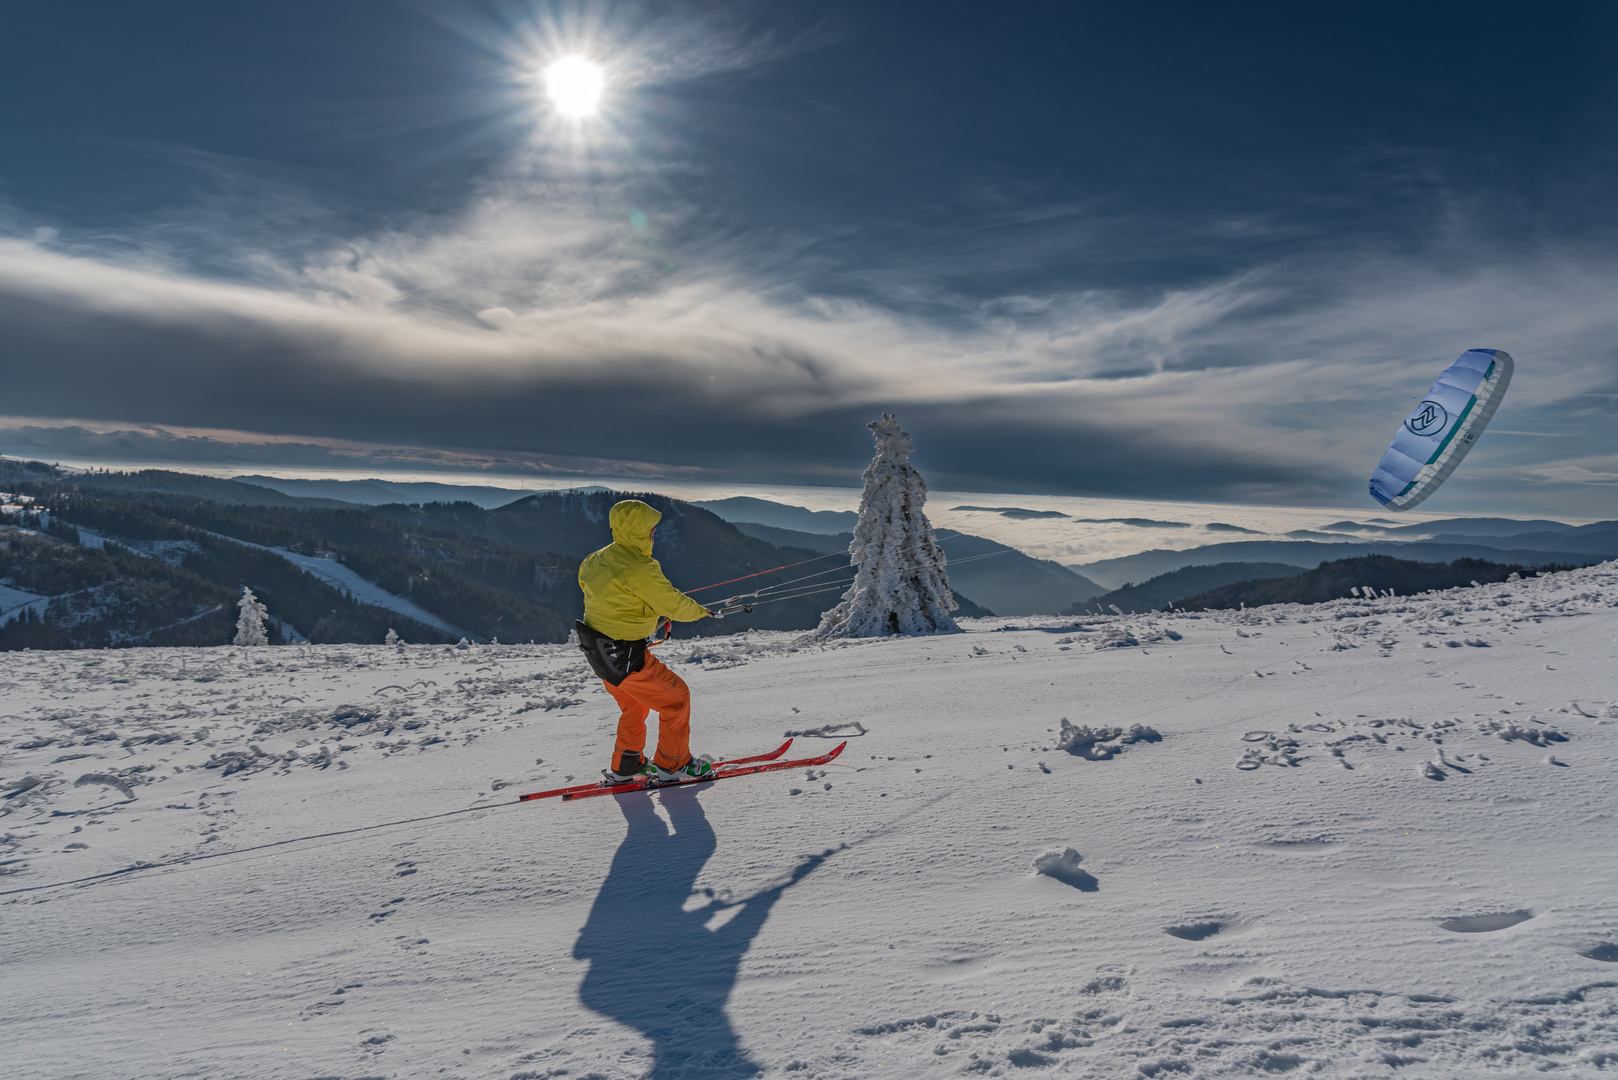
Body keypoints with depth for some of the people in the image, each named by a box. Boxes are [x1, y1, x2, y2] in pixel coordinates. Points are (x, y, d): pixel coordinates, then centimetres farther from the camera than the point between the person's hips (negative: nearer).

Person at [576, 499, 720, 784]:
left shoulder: (596, 559, 3)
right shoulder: (639, 568, -23)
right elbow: (674, 605, -18)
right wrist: (702, 611, 3)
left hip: (597, 651, 9)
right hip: (625, 656, -9)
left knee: (634, 706, 28)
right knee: (676, 698, 7)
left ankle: (624, 766, 36)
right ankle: (671, 765, 18)